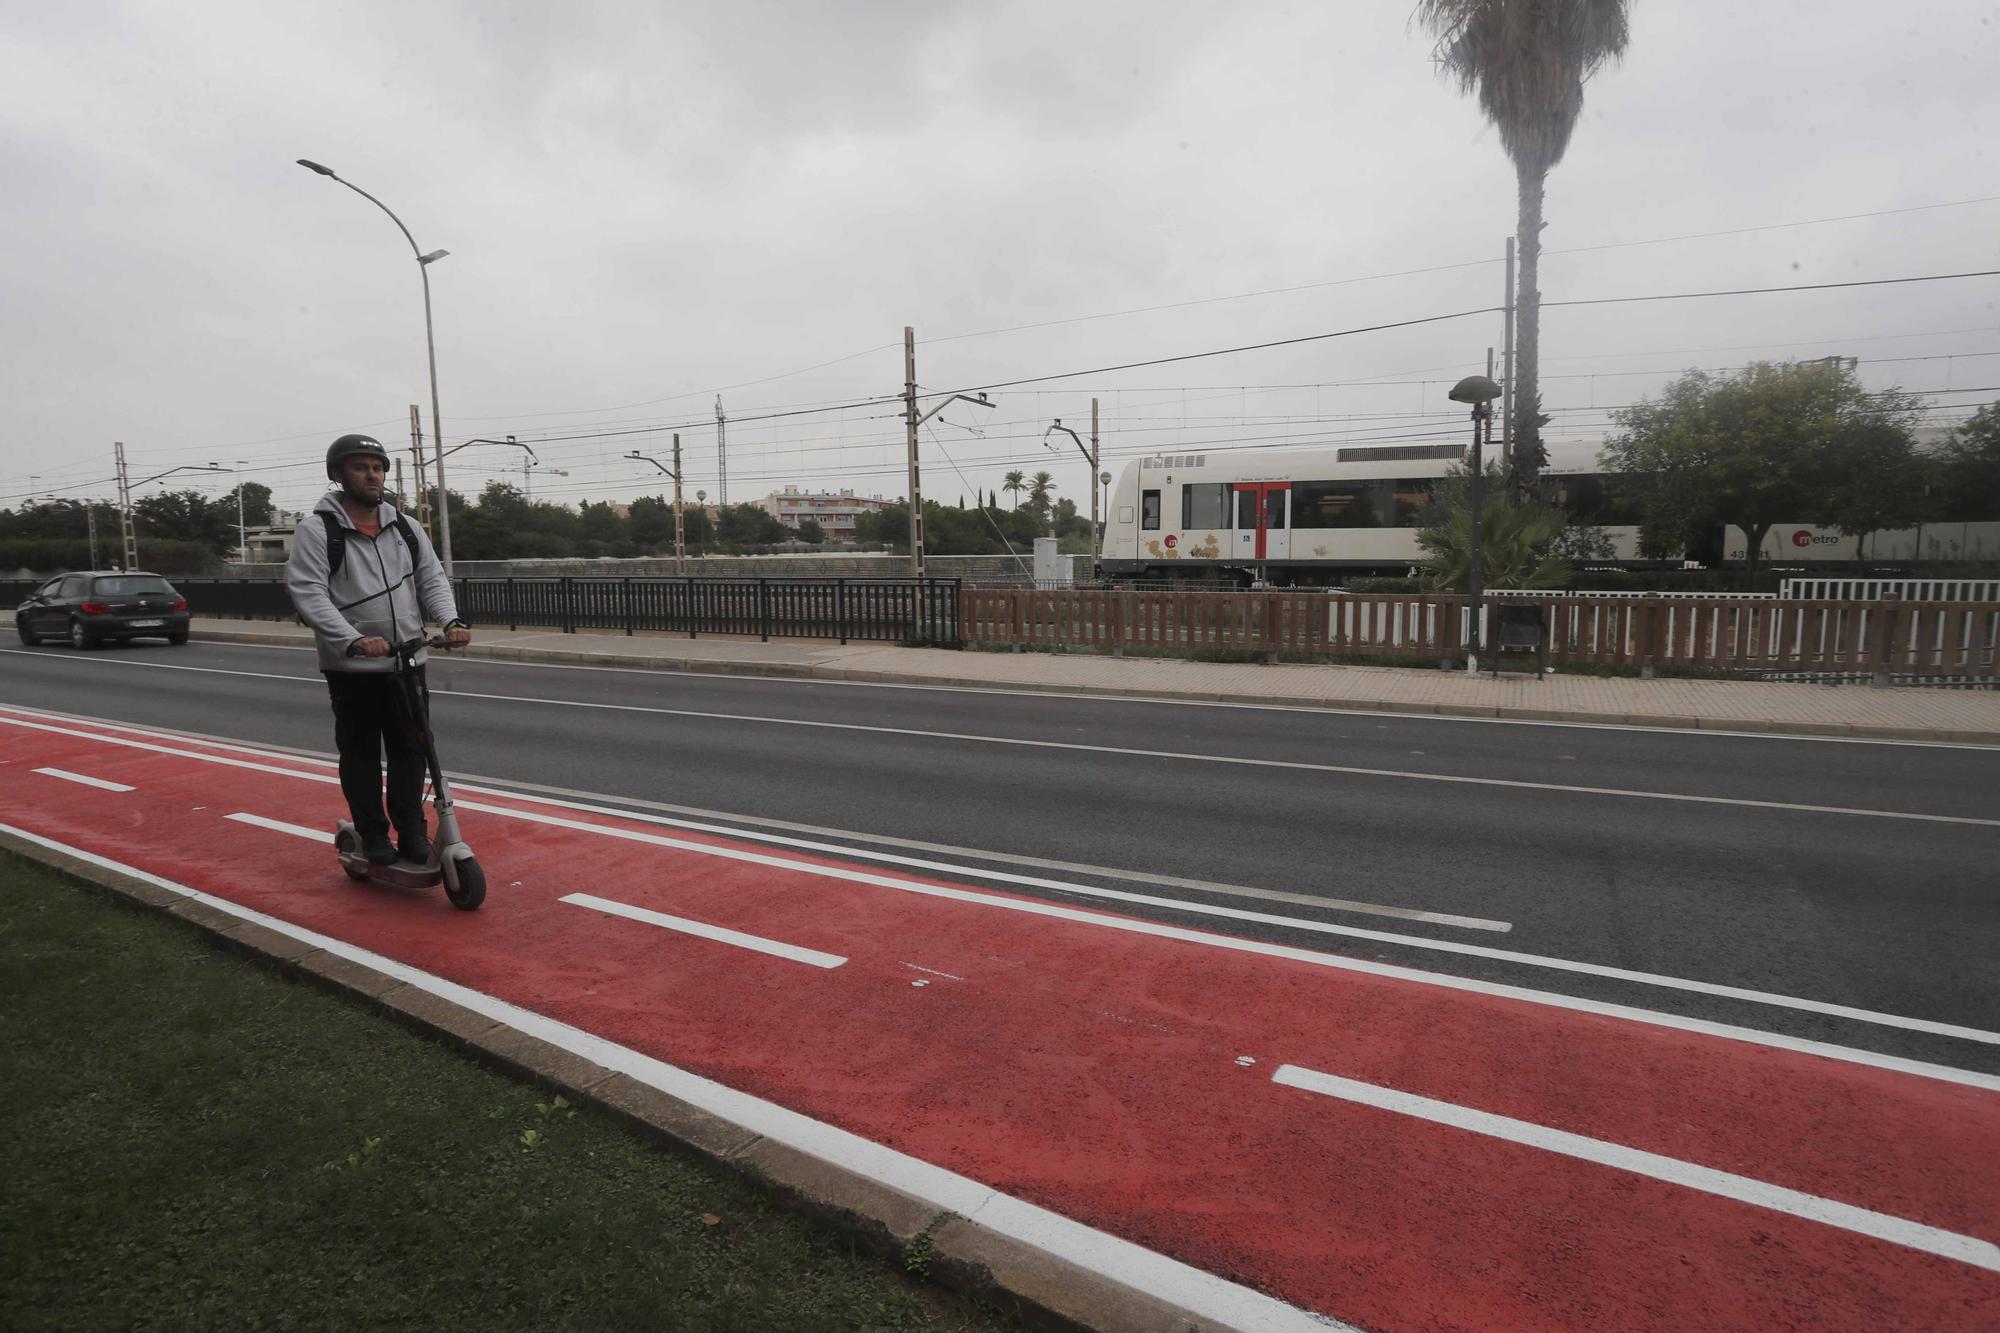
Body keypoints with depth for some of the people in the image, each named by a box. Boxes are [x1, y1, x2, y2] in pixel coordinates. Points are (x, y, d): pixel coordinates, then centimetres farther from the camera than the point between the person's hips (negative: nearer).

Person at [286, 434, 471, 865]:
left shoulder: (406, 527, 8)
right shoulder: (316, 530, -6)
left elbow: (432, 580, 8)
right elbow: (308, 594, -14)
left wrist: (451, 621, -13)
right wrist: (354, 640, -28)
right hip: (351, 667, -3)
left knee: (410, 750, 7)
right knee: (360, 753, 7)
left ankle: (412, 833, 18)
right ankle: (373, 837, 19)